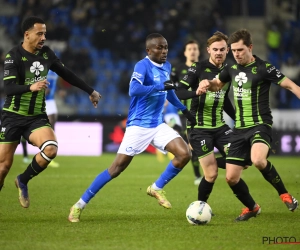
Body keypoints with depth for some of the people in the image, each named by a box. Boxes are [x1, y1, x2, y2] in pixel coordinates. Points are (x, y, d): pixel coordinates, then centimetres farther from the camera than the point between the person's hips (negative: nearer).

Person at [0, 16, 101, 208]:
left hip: (37, 117, 4)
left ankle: (23, 181, 2)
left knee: (50, 149, -22)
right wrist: (30, 87, -43)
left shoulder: (46, 53, 3)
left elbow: (67, 74, 17)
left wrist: (90, 91, 21)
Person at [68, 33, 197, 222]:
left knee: (185, 154, -10)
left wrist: (184, 109, 30)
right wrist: (160, 87, -34)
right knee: (117, 167, -7)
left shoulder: (166, 66, 8)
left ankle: (157, 188, 11)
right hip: (139, 126, -7)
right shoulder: (143, 66, -15)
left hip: (158, 125, 7)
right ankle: (80, 205, 2)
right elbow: (134, 90, -33)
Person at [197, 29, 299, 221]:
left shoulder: (264, 68, -10)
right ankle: (252, 208, 28)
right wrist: (207, 83, 4)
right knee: (231, 178, 2)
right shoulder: (232, 68, 9)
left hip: (260, 125, -6)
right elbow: (217, 85, 27)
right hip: (240, 129, 6)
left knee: (258, 160, -36)